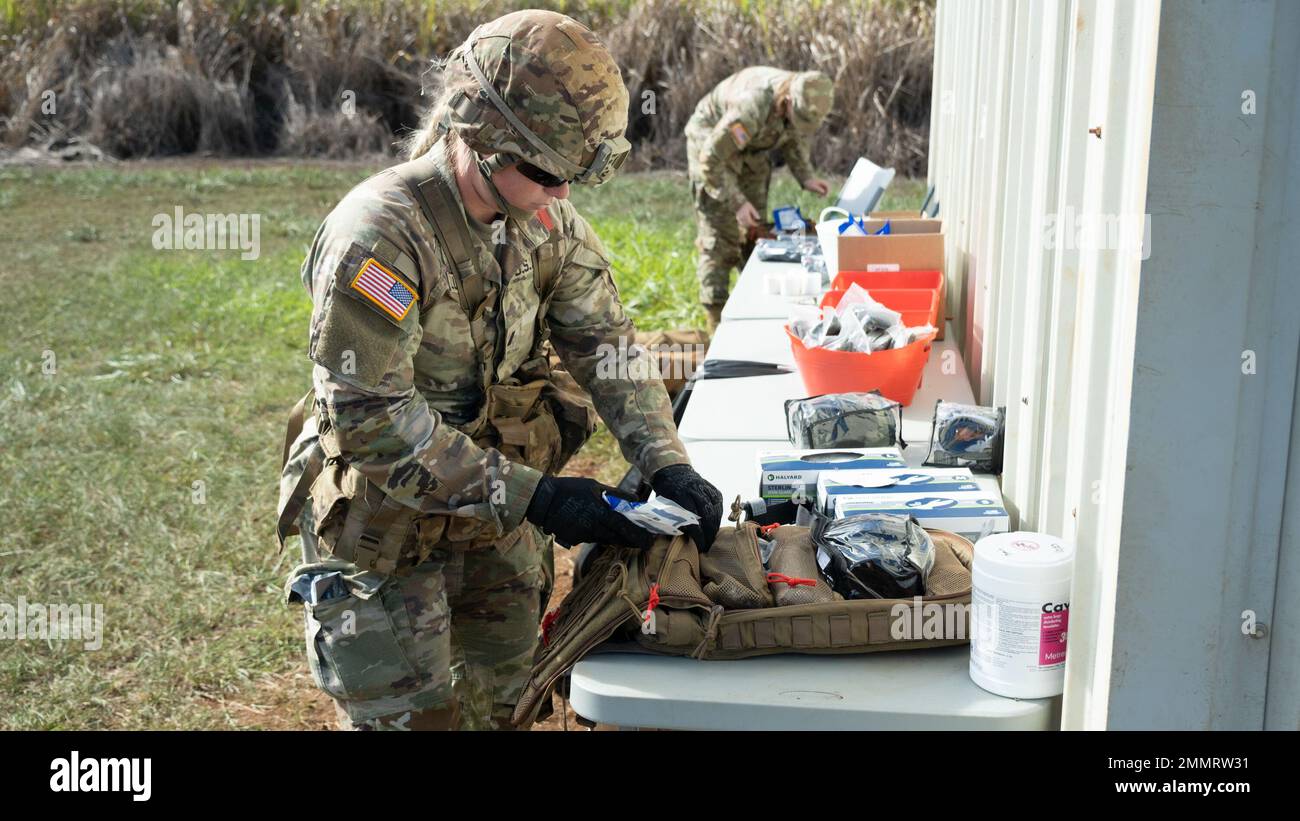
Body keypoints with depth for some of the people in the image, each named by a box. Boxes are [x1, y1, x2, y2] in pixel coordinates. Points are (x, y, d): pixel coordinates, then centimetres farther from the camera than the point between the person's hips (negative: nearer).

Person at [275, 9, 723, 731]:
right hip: (385, 533, -6)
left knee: (502, 702, 18)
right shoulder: (380, 233, -27)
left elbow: (605, 344, -1)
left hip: (496, 515, 7)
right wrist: (528, 495, -30)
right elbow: (369, 422, -30)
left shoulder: (544, 219, -4)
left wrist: (668, 465, -16)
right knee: (413, 713, 3)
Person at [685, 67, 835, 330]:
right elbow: (711, 160, -31)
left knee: (754, 230, 8)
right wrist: (737, 203, -32)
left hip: (753, 150, 7)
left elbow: (794, 138, 5)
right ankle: (717, 320, -7)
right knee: (721, 237, -10)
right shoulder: (751, 109, -39)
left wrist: (806, 177, -8)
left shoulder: (804, 101, -16)